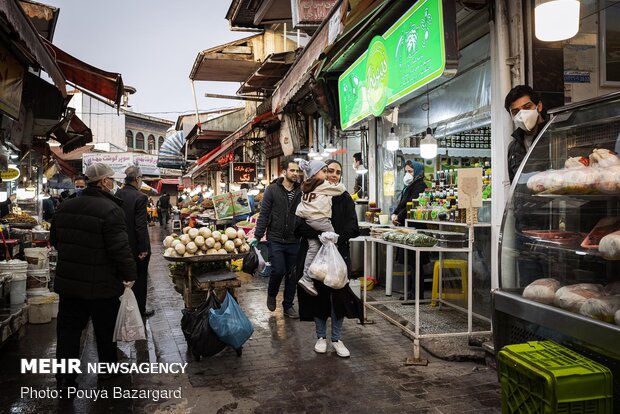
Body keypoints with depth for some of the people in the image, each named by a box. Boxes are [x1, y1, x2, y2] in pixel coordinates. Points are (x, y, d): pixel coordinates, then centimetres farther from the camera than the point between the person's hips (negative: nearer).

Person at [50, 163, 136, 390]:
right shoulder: (110, 210, -21)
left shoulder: (65, 207, 3)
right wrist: (129, 275, -11)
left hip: (68, 281, 6)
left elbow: (55, 240, 15)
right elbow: (120, 248, -23)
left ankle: (65, 379, 16)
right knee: (106, 331, 15)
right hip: (101, 286, -5)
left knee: (68, 330, 13)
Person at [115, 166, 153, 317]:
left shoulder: (117, 195, 0)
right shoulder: (140, 197, -20)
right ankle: (140, 310, 20)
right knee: (140, 279, 9)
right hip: (136, 247, -6)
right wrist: (144, 248, -16)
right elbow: (141, 226, -22)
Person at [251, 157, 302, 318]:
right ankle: (271, 295, 21)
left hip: (294, 241, 3)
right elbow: (264, 214, -3)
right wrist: (257, 236, -6)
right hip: (275, 240, -3)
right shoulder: (272, 190, -2)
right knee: (278, 270, -10)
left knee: (292, 274, 8)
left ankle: (288, 305, 24)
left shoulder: (301, 192, 5)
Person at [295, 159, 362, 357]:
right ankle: (321, 336, 23)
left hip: (339, 252, 1)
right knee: (317, 293, 6)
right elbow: (300, 223, -9)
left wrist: (337, 238, -20)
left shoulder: (345, 198, 7)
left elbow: (352, 225, -3)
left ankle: (336, 339, 15)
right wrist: (320, 235, -24)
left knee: (339, 293, 0)